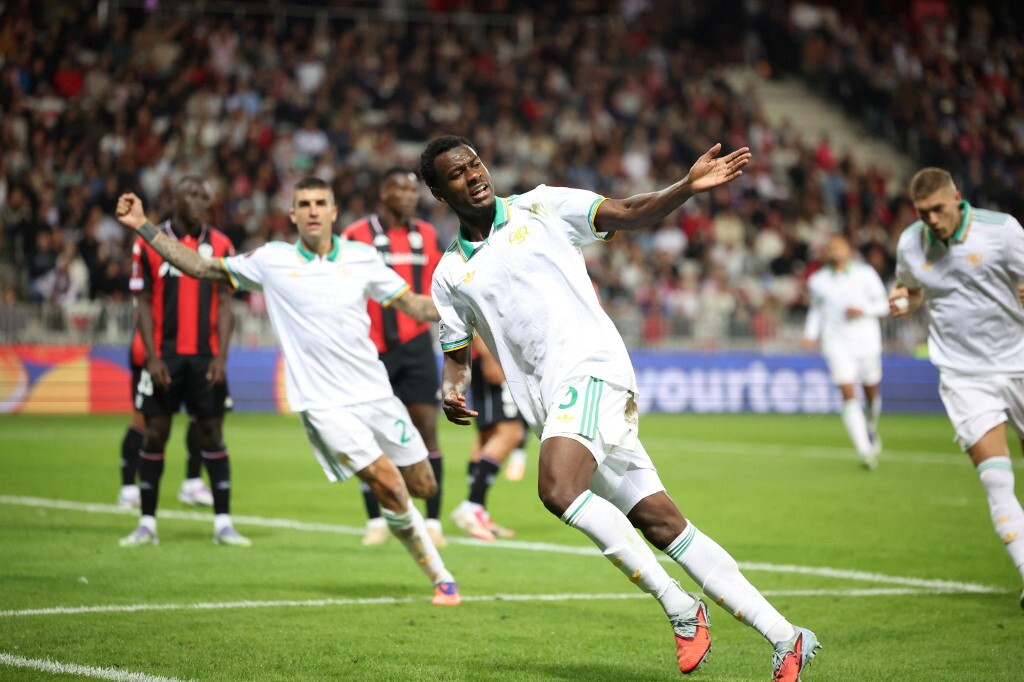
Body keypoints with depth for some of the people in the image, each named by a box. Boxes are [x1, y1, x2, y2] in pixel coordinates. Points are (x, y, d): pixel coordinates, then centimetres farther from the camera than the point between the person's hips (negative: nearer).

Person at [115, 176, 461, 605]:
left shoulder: (362, 258, 5)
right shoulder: (271, 261, 2)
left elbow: (415, 305, 9)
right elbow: (199, 267, 9)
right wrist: (142, 226, 5)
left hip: (375, 394, 3)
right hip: (324, 405, -3)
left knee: (423, 486, 3)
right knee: (389, 485, -16)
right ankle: (440, 578, 1)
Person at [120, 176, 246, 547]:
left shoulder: (220, 245, 5)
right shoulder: (149, 243, 1)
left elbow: (224, 304, 5)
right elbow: (143, 303, 1)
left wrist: (221, 356, -4)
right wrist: (153, 357, -6)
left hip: (205, 356, 1)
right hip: (164, 355, -1)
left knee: (212, 432, 1)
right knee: (155, 433, 2)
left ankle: (223, 523, 4)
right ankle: (147, 523, 9)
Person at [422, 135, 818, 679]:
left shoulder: (540, 207, 8)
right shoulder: (450, 275, 17)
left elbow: (630, 215, 5)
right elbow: (456, 354, 23)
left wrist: (688, 187, -12)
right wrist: (451, 390, 1)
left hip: (589, 366, -4)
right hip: (549, 403, 4)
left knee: (557, 488, -30)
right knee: (661, 523, -2)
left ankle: (679, 607, -20)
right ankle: (783, 636, 1)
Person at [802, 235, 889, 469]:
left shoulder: (865, 274, 2)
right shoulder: (818, 281, 7)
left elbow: (883, 305, 4)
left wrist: (863, 310, -14)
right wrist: (811, 333, 7)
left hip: (866, 341, 0)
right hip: (837, 342, 0)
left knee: (872, 393, 9)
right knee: (848, 395, -14)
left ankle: (871, 430, 41)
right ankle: (865, 451, -17)